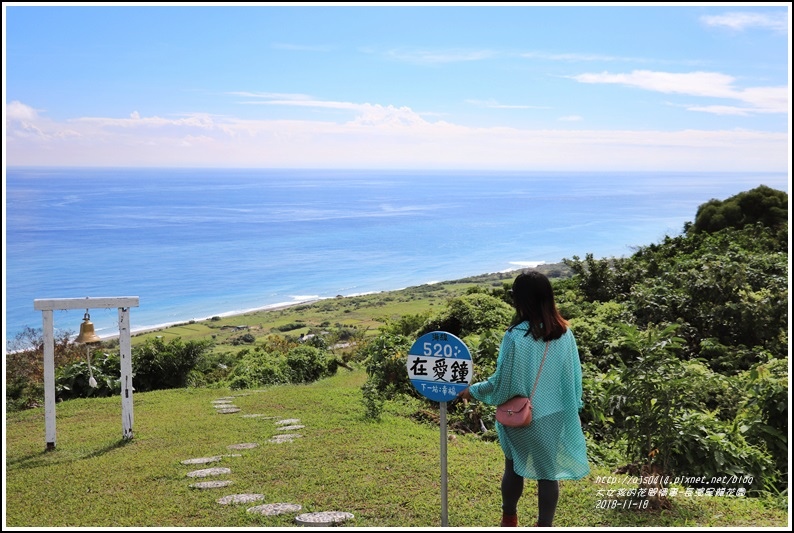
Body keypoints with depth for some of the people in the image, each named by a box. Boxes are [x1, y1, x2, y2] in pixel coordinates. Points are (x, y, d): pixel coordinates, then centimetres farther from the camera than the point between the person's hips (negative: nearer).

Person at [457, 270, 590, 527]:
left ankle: (509, 520, 36)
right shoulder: (564, 332, -6)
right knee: (549, 471, 12)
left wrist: (473, 391, 1)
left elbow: (503, 382, -15)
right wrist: (572, 408, 15)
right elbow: (575, 374, 2)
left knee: (514, 468, 18)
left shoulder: (515, 336, -21)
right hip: (556, 416, 3)